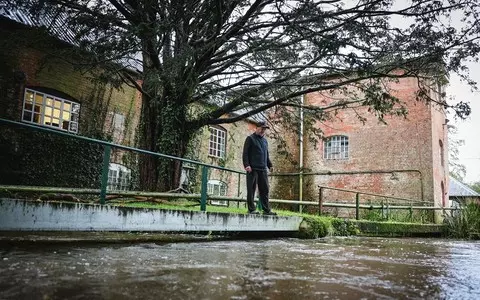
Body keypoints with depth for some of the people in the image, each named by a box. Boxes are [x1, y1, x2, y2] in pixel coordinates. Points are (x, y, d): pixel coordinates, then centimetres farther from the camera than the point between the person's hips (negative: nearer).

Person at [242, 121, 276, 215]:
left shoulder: (264, 140, 22)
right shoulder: (250, 138, 2)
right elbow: (245, 153, -5)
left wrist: (270, 165, 15)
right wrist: (246, 165, -16)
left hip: (263, 169, 6)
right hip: (253, 169, -6)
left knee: (265, 190, 5)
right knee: (251, 190, -2)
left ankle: (266, 209, 8)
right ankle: (252, 209, 3)